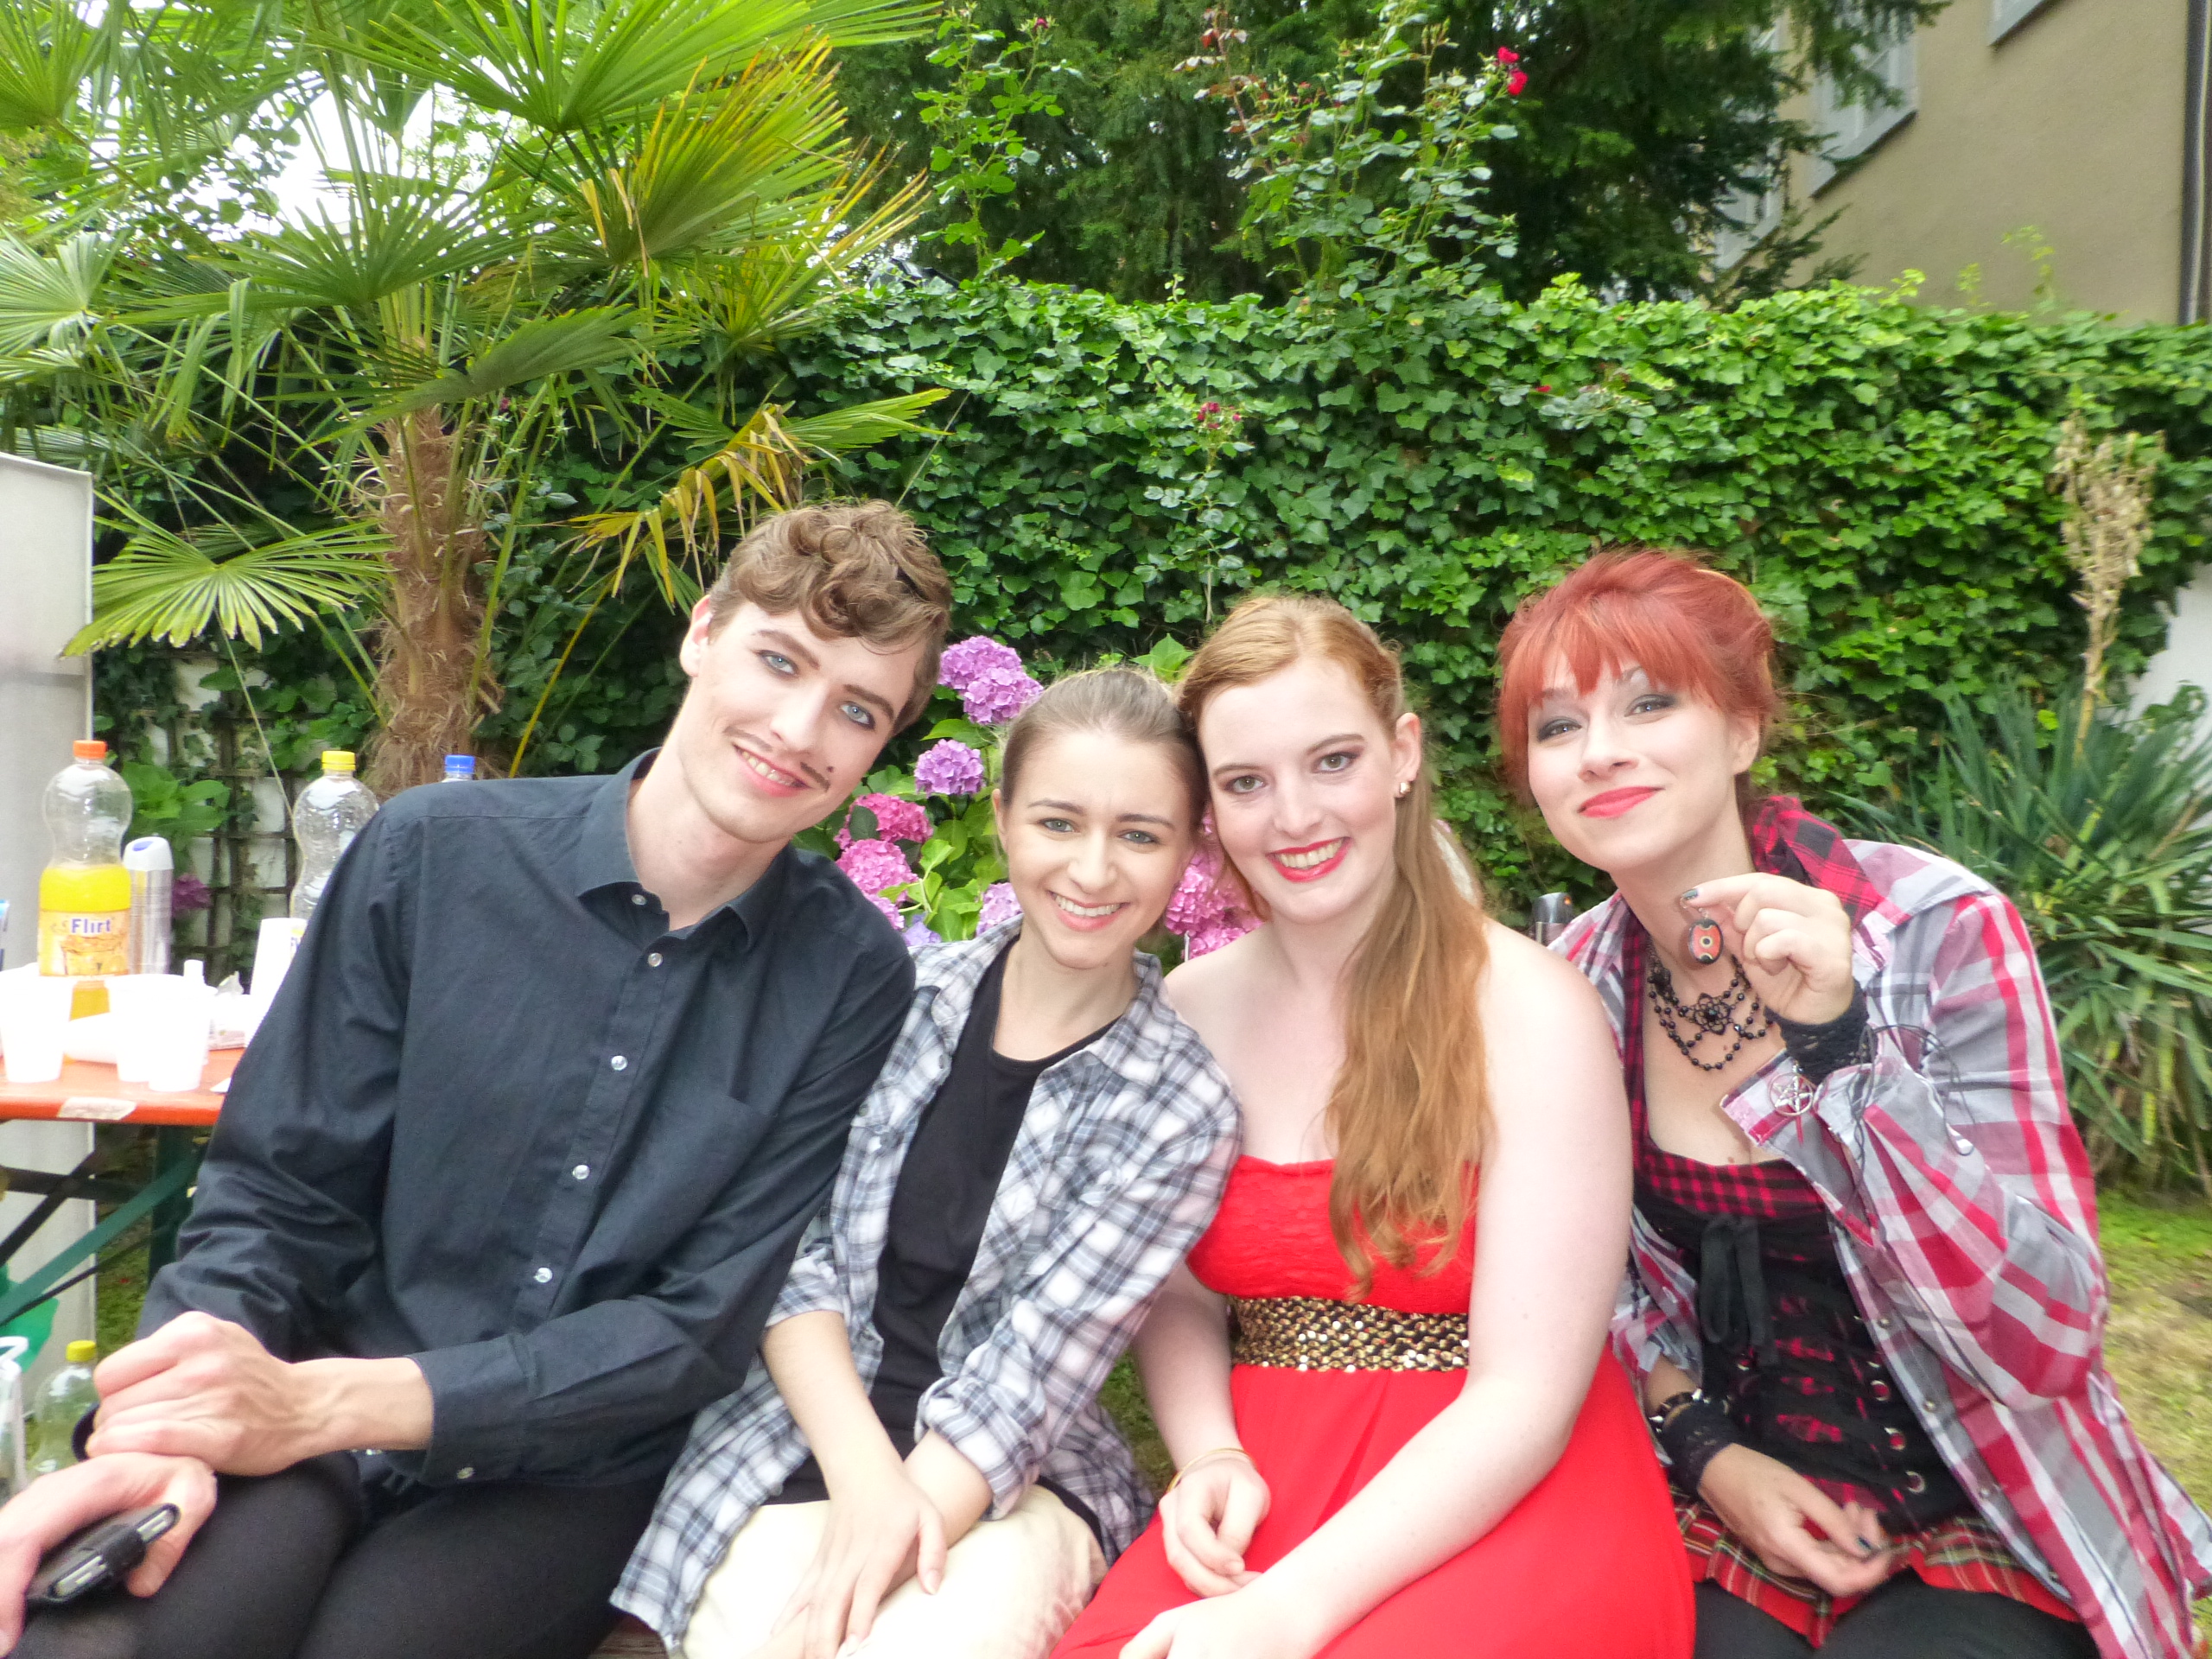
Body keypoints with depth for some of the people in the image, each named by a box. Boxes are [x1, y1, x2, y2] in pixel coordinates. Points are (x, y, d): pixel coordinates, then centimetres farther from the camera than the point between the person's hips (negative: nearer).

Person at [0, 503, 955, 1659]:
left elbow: (707, 1327, -9)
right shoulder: (433, 856, -5)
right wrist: (164, 1427, -20)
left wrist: (328, 1402, -18)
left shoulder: (853, 981, -8)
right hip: (321, 1440, 1)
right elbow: (276, 1193, 0)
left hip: (581, 1473, 0)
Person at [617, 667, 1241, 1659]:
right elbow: (791, 1246, -3)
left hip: (1015, 1478, 0)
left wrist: (877, 1549, -20)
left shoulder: (1184, 1111, -5)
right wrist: (863, 1473, -16)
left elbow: (1029, 1374, -10)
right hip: (803, 1434, 1)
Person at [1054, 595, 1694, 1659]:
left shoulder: (1531, 1010, -12)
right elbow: (1181, 1299, 9)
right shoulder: (1187, 1010, 1)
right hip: (1264, 1496, 3)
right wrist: (1211, 1462, -10)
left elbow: (1523, 1398, -15)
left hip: (1503, 1500, -3)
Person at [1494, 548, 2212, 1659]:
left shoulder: (1937, 931, -17)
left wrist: (1833, 1037, -30)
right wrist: (1704, 1450, -9)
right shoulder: (1574, 986, -7)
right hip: (1716, 1492, 2)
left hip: (1976, 1525, -2)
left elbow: (2046, 1338, -21)